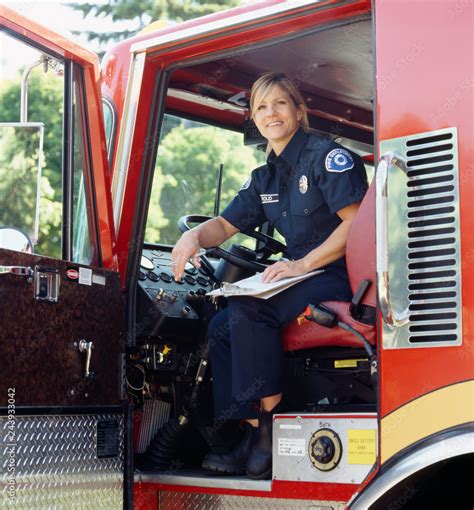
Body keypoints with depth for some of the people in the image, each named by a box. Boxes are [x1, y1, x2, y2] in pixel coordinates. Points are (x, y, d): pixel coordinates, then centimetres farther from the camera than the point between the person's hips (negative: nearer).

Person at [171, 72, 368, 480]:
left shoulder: (328, 155, -7)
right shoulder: (265, 178, 17)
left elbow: (356, 222, -17)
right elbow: (226, 224, 19)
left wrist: (302, 265, -25)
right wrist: (194, 236, -4)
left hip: (342, 276, -9)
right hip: (306, 278, 9)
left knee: (246, 309, -28)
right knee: (220, 329, -4)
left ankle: (272, 426, -19)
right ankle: (251, 436, -8)